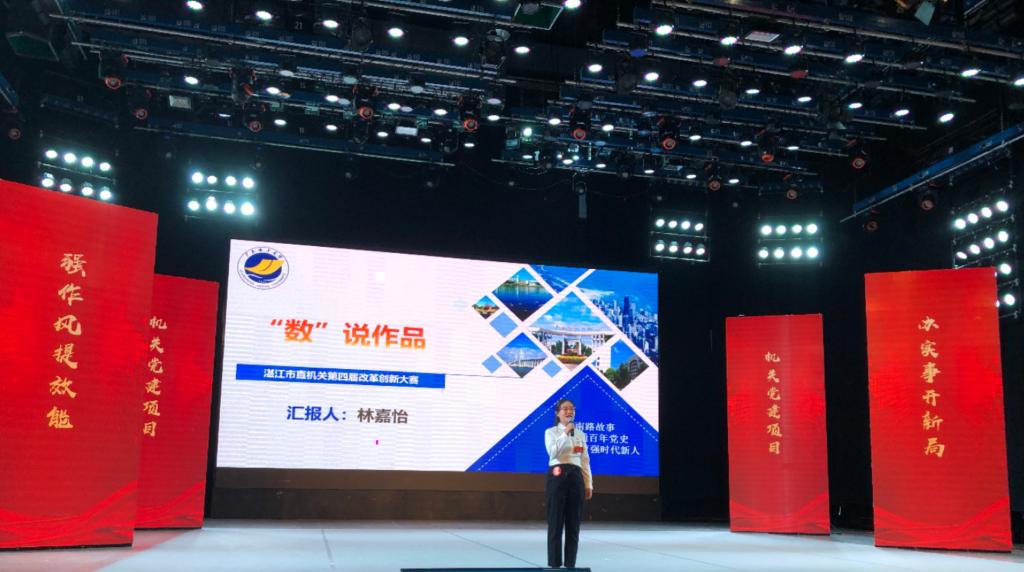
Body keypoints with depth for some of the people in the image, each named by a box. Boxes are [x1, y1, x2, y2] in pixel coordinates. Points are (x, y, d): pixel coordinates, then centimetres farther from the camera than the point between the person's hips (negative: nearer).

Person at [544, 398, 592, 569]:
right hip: (557, 477, -4)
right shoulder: (551, 432, 1)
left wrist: (589, 484, 8)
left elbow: (585, 461, 12)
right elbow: (553, 452, -17)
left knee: (573, 523, 4)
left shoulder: (580, 434, 13)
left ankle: (570, 564, 12)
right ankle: (554, 564, 6)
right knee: (556, 522, -2)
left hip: (576, 478, 4)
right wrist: (565, 433, -20)